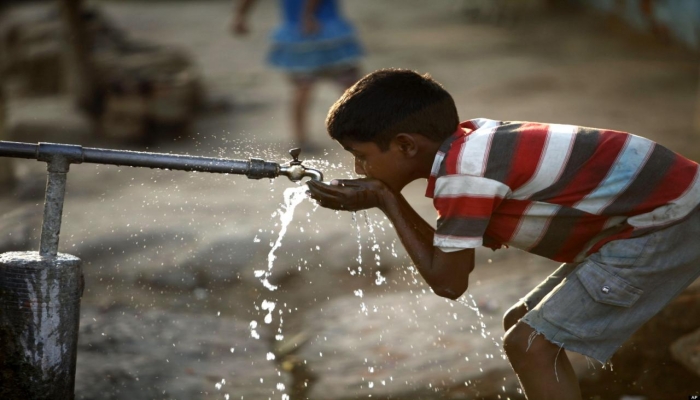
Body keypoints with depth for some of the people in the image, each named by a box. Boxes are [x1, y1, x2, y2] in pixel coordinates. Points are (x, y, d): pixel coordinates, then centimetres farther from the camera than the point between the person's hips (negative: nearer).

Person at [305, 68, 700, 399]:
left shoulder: (461, 173, -21)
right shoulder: (469, 143, 6)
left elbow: (448, 281, -13)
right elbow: (451, 254, 11)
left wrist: (386, 202, -7)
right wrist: (385, 198, 1)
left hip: (667, 225, -10)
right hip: (657, 214, 10)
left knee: (531, 344, -11)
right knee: (523, 326, 14)